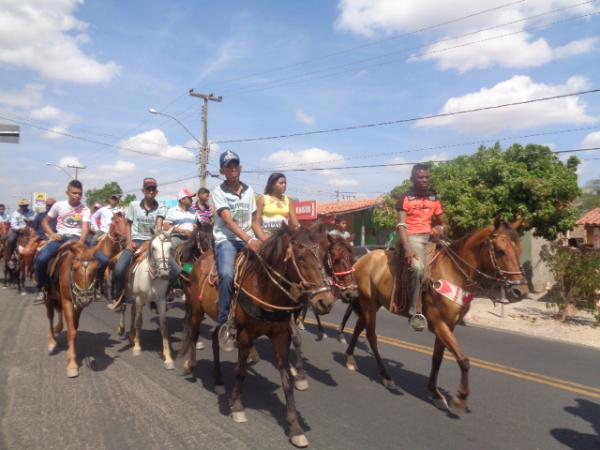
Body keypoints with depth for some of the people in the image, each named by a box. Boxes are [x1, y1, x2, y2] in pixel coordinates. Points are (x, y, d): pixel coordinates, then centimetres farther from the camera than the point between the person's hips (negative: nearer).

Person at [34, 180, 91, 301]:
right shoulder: (59, 205, 4)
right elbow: (45, 221, 14)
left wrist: (80, 244, -31)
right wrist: (52, 234, -5)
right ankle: (41, 288, 2)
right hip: (60, 237, 2)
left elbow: (85, 229, -14)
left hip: (76, 238, -1)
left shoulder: (85, 210, -2)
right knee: (41, 259, -22)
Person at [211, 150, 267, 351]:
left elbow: (254, 222, 14)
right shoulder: (219, 192, -1)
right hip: (227, 239, -5)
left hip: (249, 240, 5)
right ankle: (224, 323, -18)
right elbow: (229, 221, -15)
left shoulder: (248, 191, 13)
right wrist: (249, 240, -29)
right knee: (227, 275, -31)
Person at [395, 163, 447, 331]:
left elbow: (443, 223, 22)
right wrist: (407, 248, -26)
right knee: (417, 267, -32)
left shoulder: (434, 199, 14)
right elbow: (401, 225, -12)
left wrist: (440, 229, -4)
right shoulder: (405, 198, -2)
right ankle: (416, 312, -24)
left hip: (431, 237, 7)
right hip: (413, 237, -7)